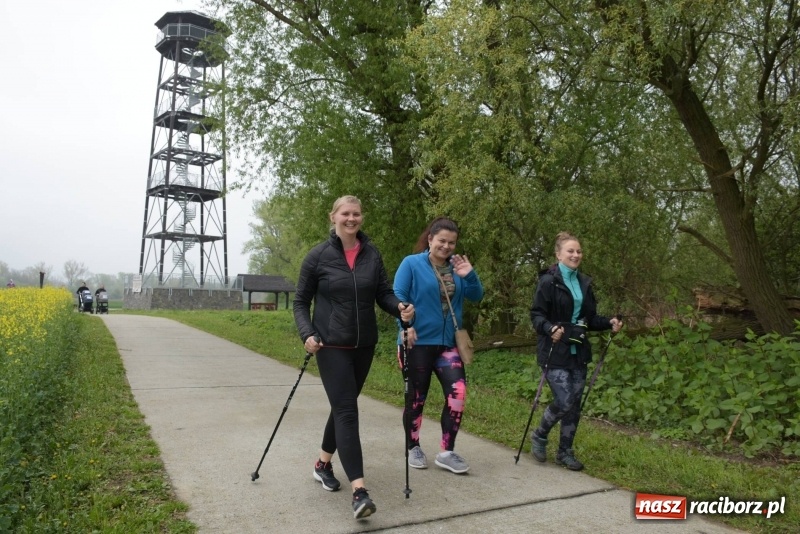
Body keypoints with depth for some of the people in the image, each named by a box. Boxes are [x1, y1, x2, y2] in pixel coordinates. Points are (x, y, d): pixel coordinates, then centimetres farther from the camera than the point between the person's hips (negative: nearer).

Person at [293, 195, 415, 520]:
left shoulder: (372, 255, 2)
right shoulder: (318, 256, -6)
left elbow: (383, 293, 4)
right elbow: (301, 301, -1)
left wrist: (400, 309, -17)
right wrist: (307, 334, -16)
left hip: (364, 346, 4)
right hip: (332, 346, -4)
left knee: (342, 407, 16)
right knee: (346, 411, -11)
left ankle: (323, 464, 38)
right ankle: (359, 491, -12)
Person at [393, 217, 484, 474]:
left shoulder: (456, 267, 9)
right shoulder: (411, 264, -5)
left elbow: (476, 297, 6)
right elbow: (398, 297, -11)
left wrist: (469, 276, -12)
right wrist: (405, 325, -26)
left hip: (447, 343, 4)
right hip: (418, 343, -4)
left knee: (458, 392, -10)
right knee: (416, 398, 7)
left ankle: (446, 452, 5)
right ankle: (413, 449, 28)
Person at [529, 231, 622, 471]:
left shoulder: (584, 283, 11)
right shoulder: (548, 281, -10)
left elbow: (589, 319, 17)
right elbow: (536, 315, -12)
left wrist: (609, 323, 1)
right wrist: (550, 329, -30)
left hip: (578, 351, 7)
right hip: (555, 352, -6)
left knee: (575, 403, 9)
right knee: (564, 401, -10)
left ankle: (565, 452, 24)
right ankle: (539, 436, 17)